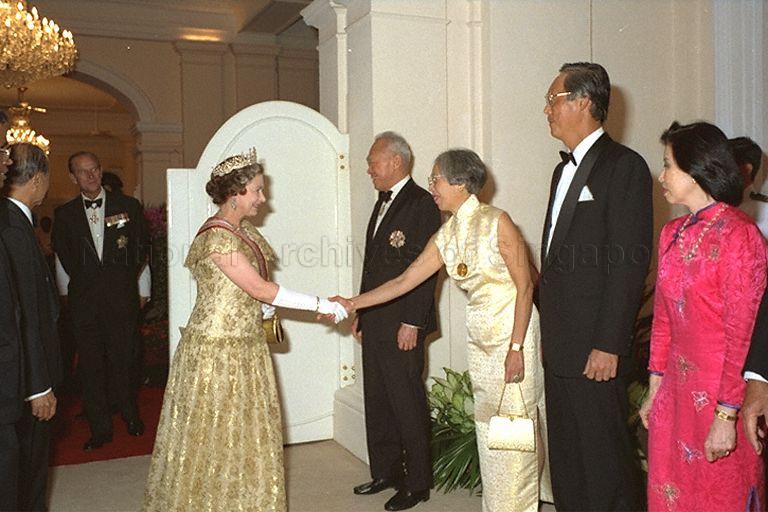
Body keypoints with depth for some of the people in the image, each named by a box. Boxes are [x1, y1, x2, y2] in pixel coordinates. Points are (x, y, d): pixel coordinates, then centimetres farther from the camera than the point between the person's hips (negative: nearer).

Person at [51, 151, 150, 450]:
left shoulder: (128, 206, 4)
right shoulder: (65, 214, 7)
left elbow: (143, 249, 7)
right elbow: (63, 258, 12)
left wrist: (140, 290, 5)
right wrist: (68, 293, 11)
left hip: (122, 298, -1)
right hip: (83, 302, 1)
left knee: (123, 360, 5)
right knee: (90, 366, 5)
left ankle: (130, 415, 27)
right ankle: (100, 428, 17)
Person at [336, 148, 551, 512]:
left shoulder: (496, 222, -13)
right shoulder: (445, 236, 7)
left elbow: (525, 287, -14)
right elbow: (404, 281, 9)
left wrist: (516, 348, -17)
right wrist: (352, 304, 6)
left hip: (513, 332, -6)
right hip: (480, 338, 6)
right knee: (487, 425, 12)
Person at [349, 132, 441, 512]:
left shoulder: (421, 203, -10)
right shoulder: (383, 202, 18)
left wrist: (412, 323, -18)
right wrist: (361, 313, 18)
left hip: (403, 326, -9)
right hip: (375, 323, 9)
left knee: (407, 404, 0)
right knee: (377, 401, 15)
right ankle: (385, 472, 29)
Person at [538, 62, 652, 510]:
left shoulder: (623, 165, -9)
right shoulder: (565, 169, 18)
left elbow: (629, 263, -16)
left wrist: (609, 345, -18)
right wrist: (548, 330, 14)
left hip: (595, 349, -8)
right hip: (559, 347, 9)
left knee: (604, 460, 2)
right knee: (566, 460, 17)